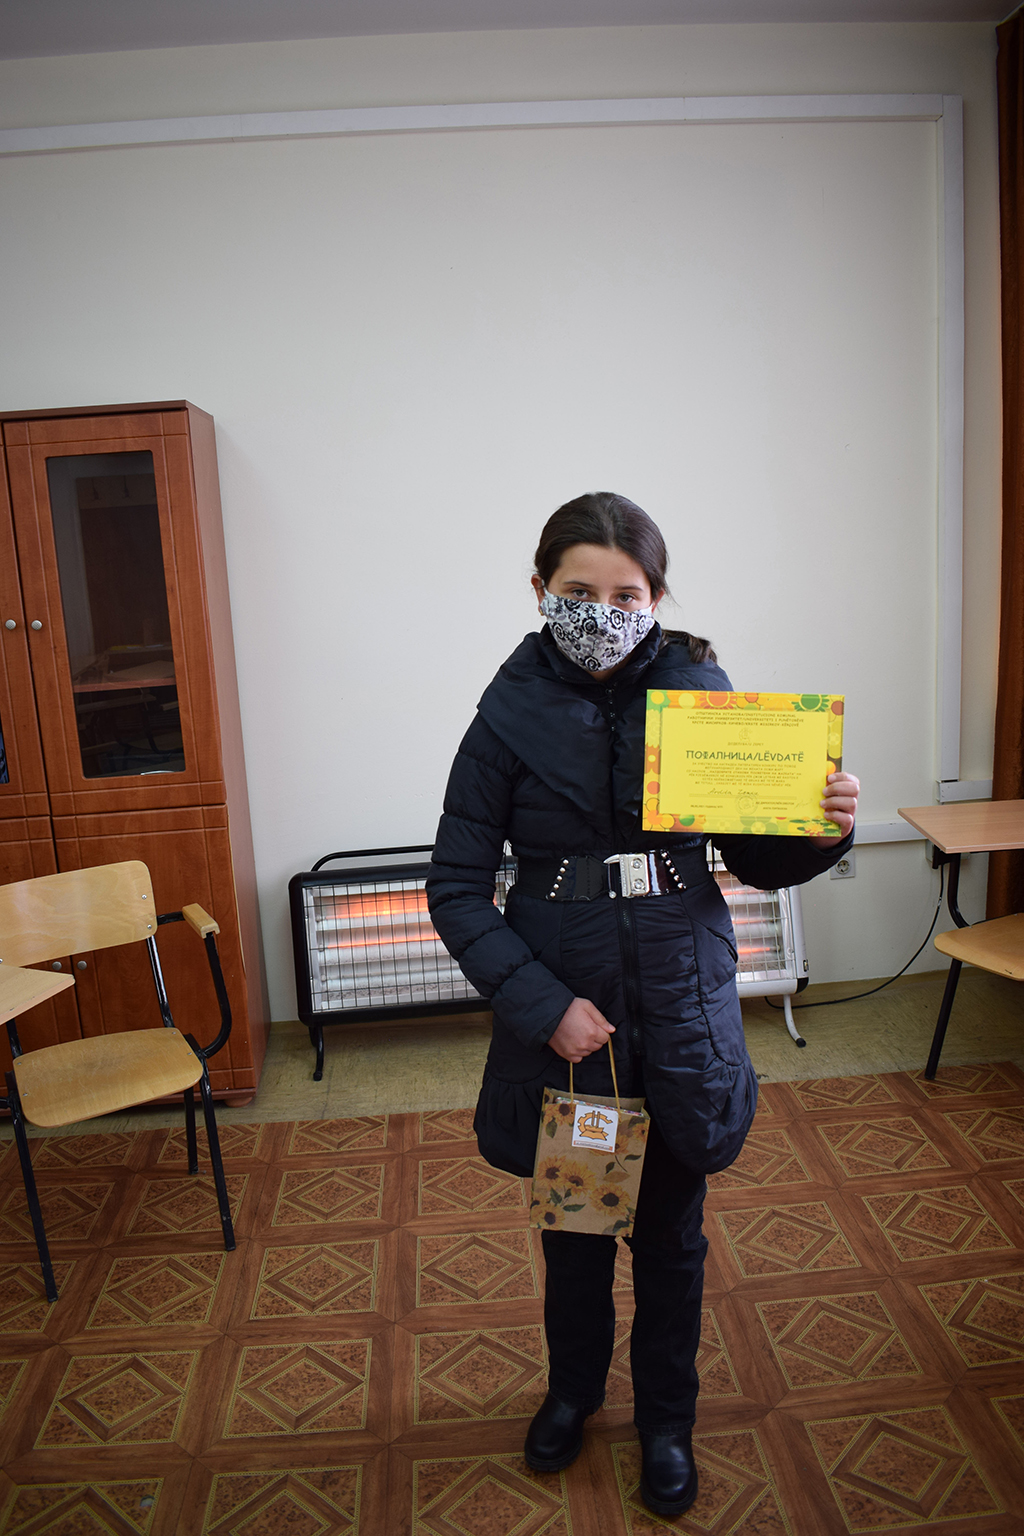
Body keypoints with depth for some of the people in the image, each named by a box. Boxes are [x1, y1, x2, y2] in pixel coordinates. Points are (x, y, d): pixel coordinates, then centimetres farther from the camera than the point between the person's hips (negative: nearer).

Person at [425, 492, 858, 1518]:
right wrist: (542, 1005, -18)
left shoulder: (701, 693, -7)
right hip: (561, 1015, 0)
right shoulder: (511, 718, -10)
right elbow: (457, 890, -8)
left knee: (671, 1230, 19)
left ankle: (665, 1416, 46)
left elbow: (758, 862, 1)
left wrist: (821, 832, -20)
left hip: (681, 1011, 1)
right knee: (572, 1220, 20)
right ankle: (573, 1386, 50)